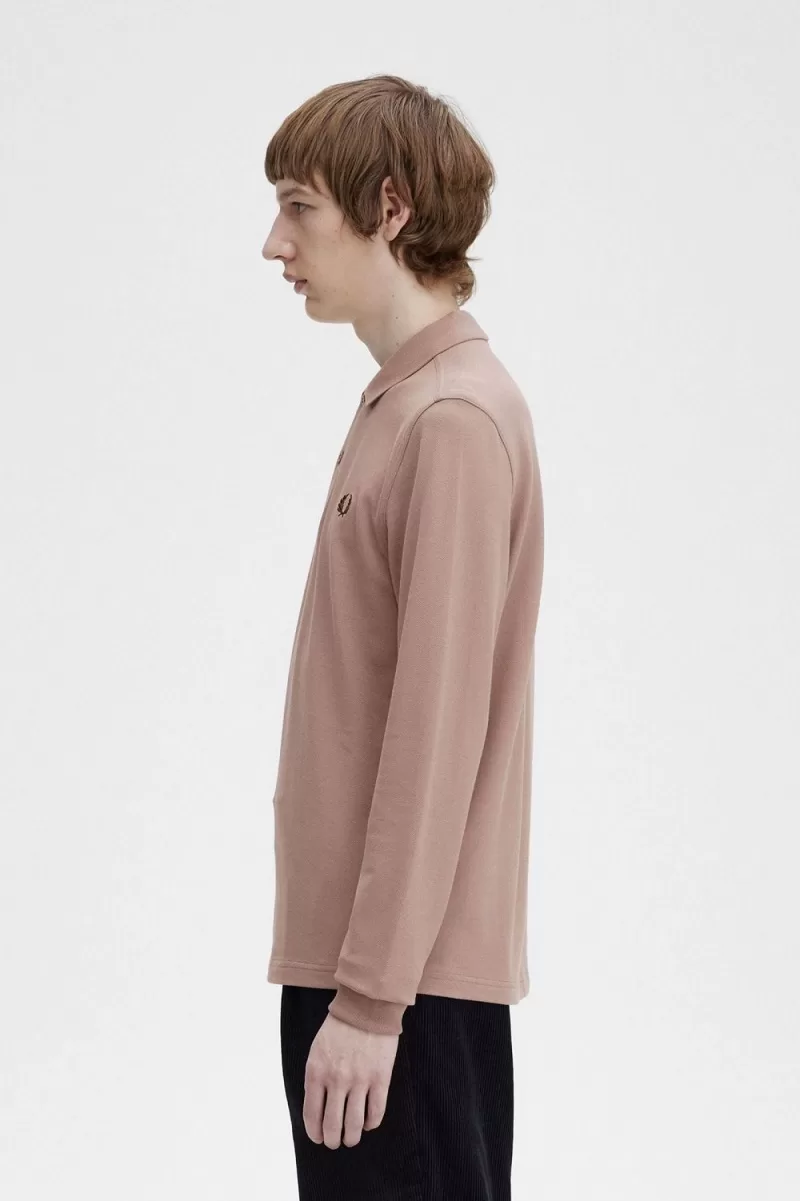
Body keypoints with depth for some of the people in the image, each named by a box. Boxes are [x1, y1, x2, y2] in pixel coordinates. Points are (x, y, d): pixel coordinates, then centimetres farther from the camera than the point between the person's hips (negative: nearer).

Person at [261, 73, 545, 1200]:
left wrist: (371, 995, -19)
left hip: (404, 974, -9)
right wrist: (351, 973, 16)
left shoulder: (457, 418, -16)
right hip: (363, 948, 9)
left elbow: (438, 731, -20)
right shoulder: (402, 400, 13)